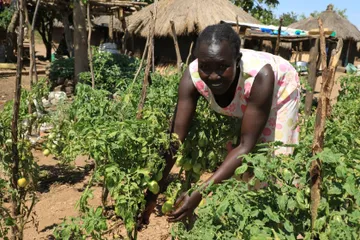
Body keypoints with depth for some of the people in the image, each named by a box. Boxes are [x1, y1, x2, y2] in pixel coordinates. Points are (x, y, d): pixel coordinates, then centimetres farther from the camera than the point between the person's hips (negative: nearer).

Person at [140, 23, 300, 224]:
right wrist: (153, 192, -36)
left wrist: (200, 193, -46)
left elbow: (246, 146, -39)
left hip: (280, 91, -3)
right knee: (225, 153, 1)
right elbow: (176, 138, -30)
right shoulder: (192, 77, -35)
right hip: (239, 102, 3)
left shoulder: (260, 75, -45)